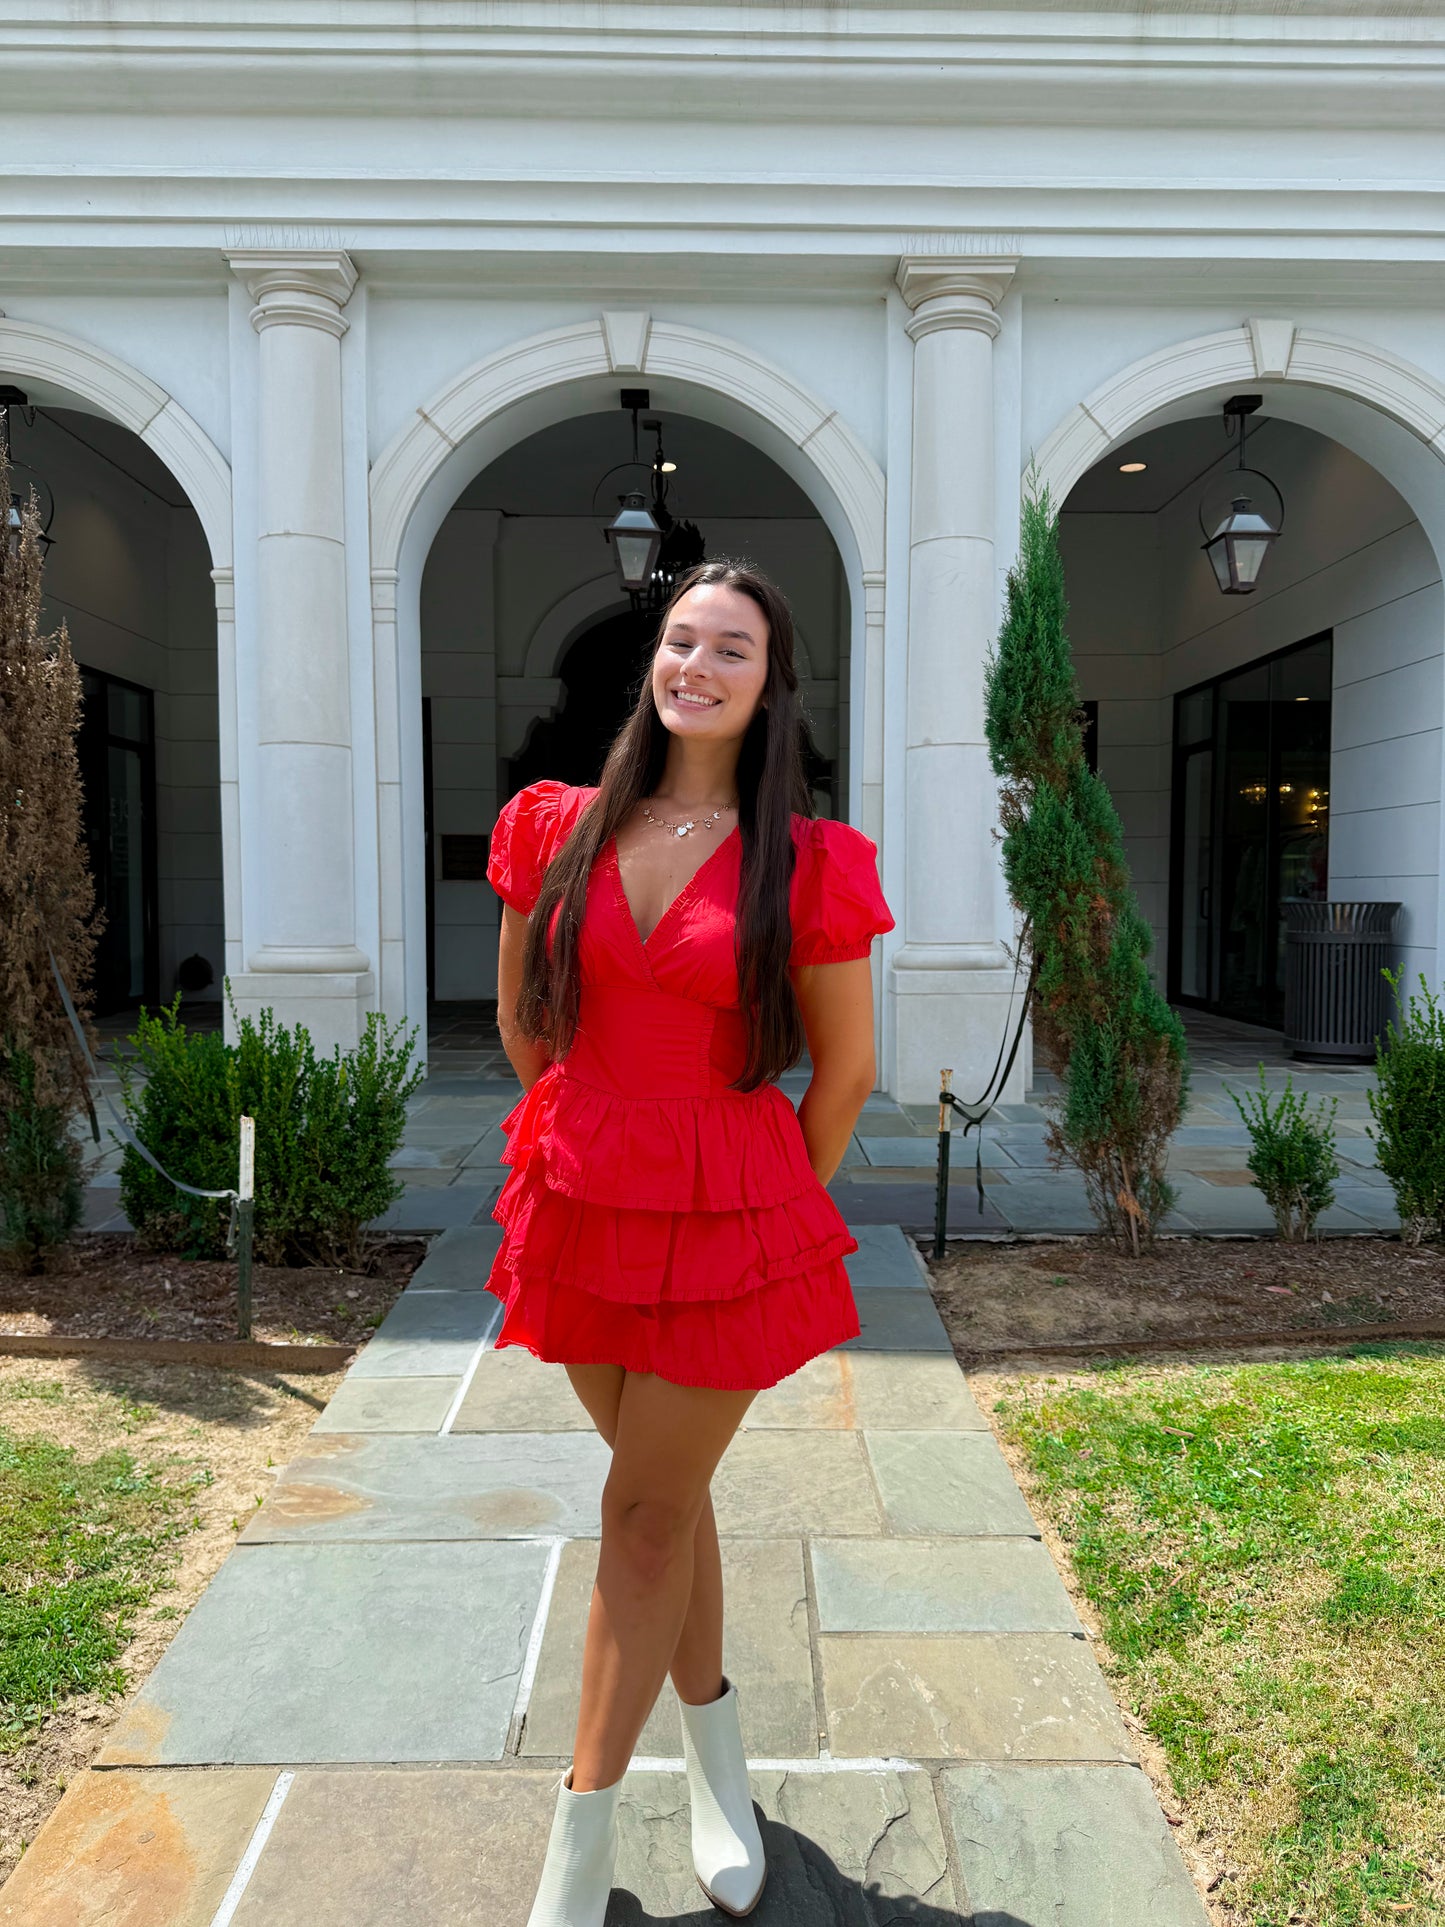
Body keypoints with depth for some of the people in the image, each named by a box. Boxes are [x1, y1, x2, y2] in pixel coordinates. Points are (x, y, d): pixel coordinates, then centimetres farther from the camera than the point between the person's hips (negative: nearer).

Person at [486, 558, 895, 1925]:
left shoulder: (810, 866, -10)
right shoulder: (559, 829, 0)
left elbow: (846, 1069, -2)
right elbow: (521, 1015, 11)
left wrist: (772, 1211, 6)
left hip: (729, 1221, -3)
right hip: (581, 1205, 3)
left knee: (647, 1509, 7)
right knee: (666, 1492, 19)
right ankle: (715, 1753, 42)